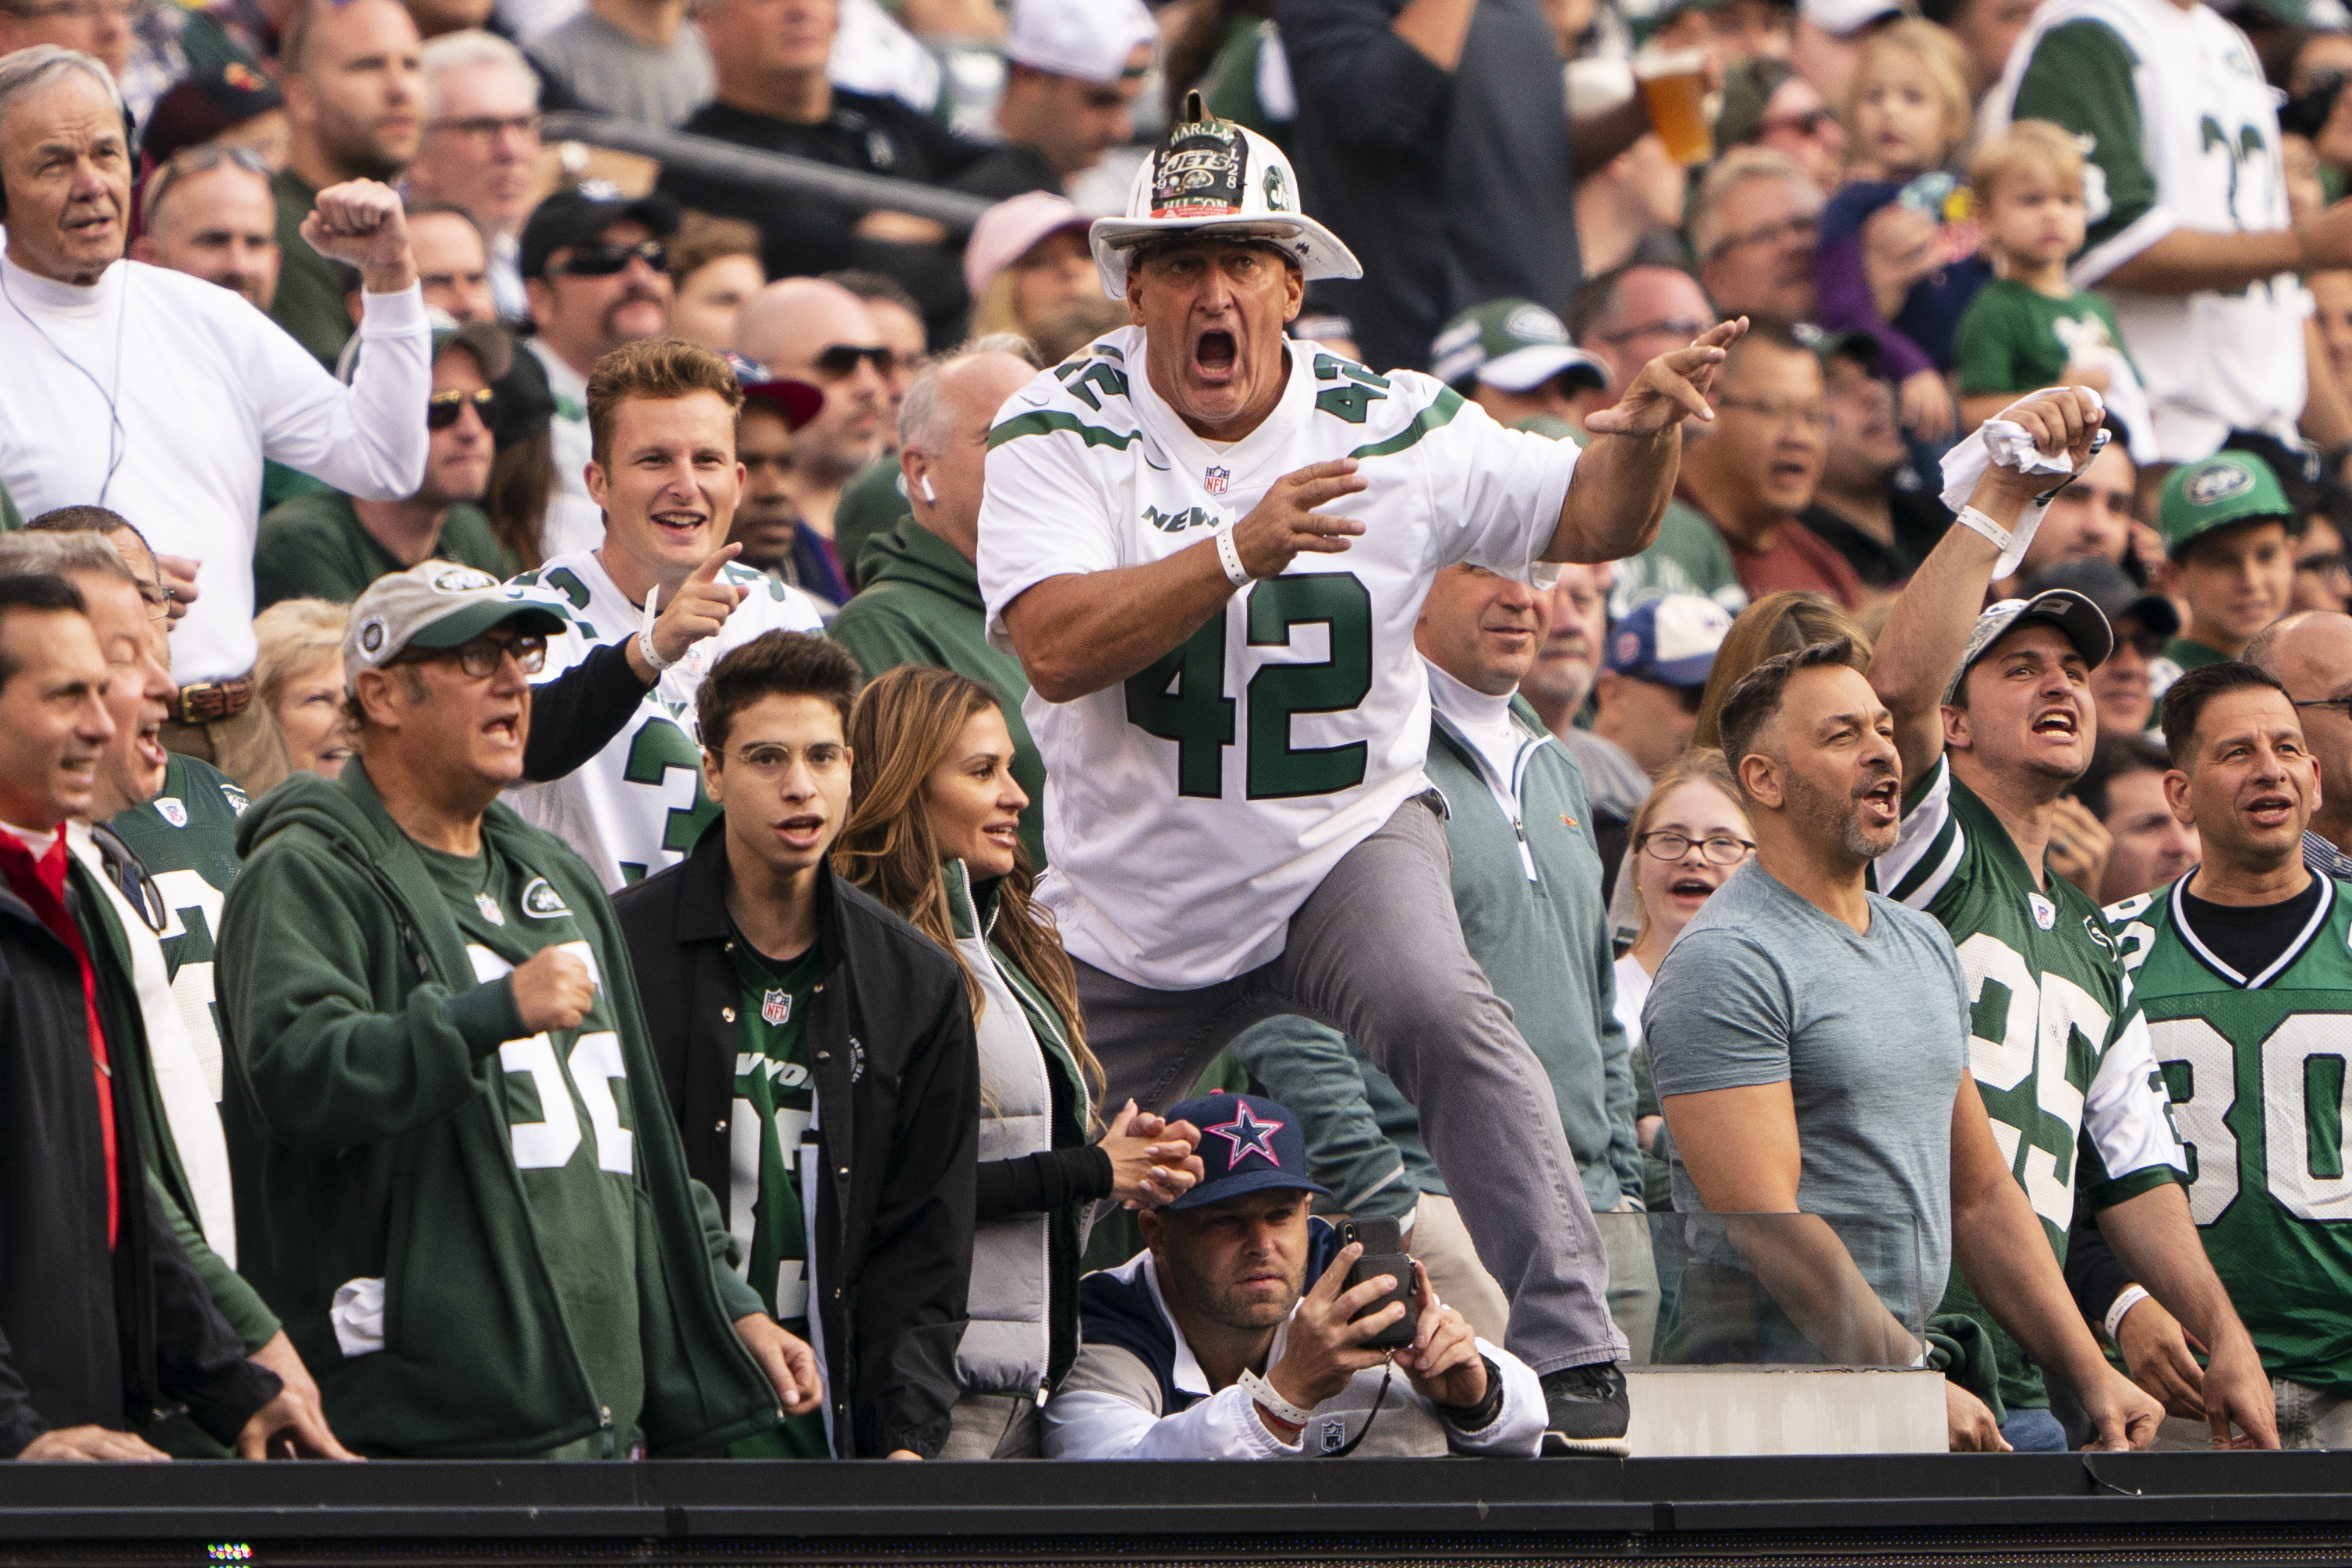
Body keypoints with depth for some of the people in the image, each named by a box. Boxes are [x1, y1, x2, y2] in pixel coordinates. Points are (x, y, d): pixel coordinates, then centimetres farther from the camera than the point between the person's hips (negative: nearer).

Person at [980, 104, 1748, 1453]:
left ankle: (1577, 1360, -33)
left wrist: (1641, 437, -19)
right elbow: (1054, 647, -25)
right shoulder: (1063, 432, -11)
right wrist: (1243, 550, -36)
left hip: (1348, 846, -1)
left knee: (1438, 1012, -32)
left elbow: (1589, 519, 4)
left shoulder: (1389, 427, -6)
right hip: (1132, 909, 1)